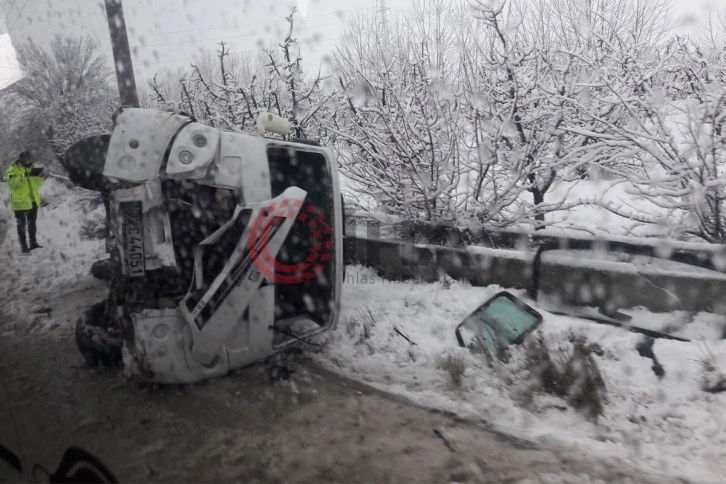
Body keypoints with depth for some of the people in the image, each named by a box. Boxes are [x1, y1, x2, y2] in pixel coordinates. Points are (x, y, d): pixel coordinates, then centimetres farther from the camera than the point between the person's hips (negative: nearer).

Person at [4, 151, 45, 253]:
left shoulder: (31, 168, 6)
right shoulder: (12, 170, -12)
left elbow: (38, 183, 7)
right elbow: (13, 183, -28)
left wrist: (41, 175, -12)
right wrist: (25, 175, -39)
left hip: (33, 201, 6)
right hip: (20, 202, -6)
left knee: (32, 223, 17)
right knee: (22, 224, 3)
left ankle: (33, 243, 29)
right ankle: (24, 246, 11)